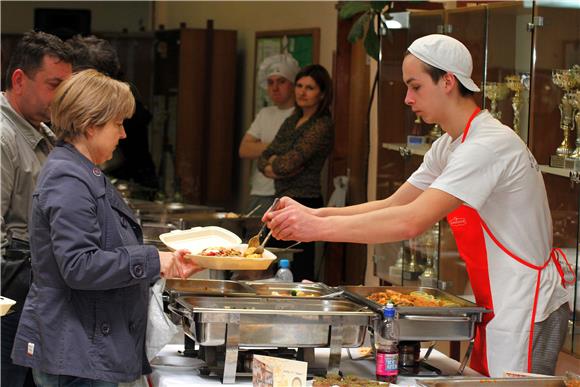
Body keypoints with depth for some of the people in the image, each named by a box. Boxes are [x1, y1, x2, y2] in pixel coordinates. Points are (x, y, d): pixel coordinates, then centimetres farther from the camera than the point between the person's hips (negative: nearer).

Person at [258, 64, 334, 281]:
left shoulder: (322, 126, -11)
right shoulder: (292, 121, 16)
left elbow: (288, 163, -18)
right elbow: (264, 159, 13)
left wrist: (273, 164, 2)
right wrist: (275, 165, -7)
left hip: (304, 202, -9)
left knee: (300, 272, -8)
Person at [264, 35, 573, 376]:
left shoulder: (490, 144, -23)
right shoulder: (449, 146, 10)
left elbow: (412, 222, -31)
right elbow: (394, 205, 9)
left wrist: (320, 227, -29)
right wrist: (315, 214, -5)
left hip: (526, 309, -9)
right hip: (502, 307, 9)